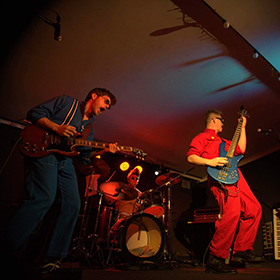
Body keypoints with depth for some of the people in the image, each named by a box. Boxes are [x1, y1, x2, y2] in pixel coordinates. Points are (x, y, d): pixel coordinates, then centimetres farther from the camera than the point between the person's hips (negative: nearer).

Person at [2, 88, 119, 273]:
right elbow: (35, 113, 0)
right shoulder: (67, 102, 9)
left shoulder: (90, 128, 24)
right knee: (44, 197, -24)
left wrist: (104, 151, 0)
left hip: (65, 161, 7)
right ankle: (7, 248, -10)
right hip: (43, 151, -6)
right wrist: (57, 128, -15)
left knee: (73, 205, -6)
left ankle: (53, 258, 4)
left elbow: (84, 156, 16)